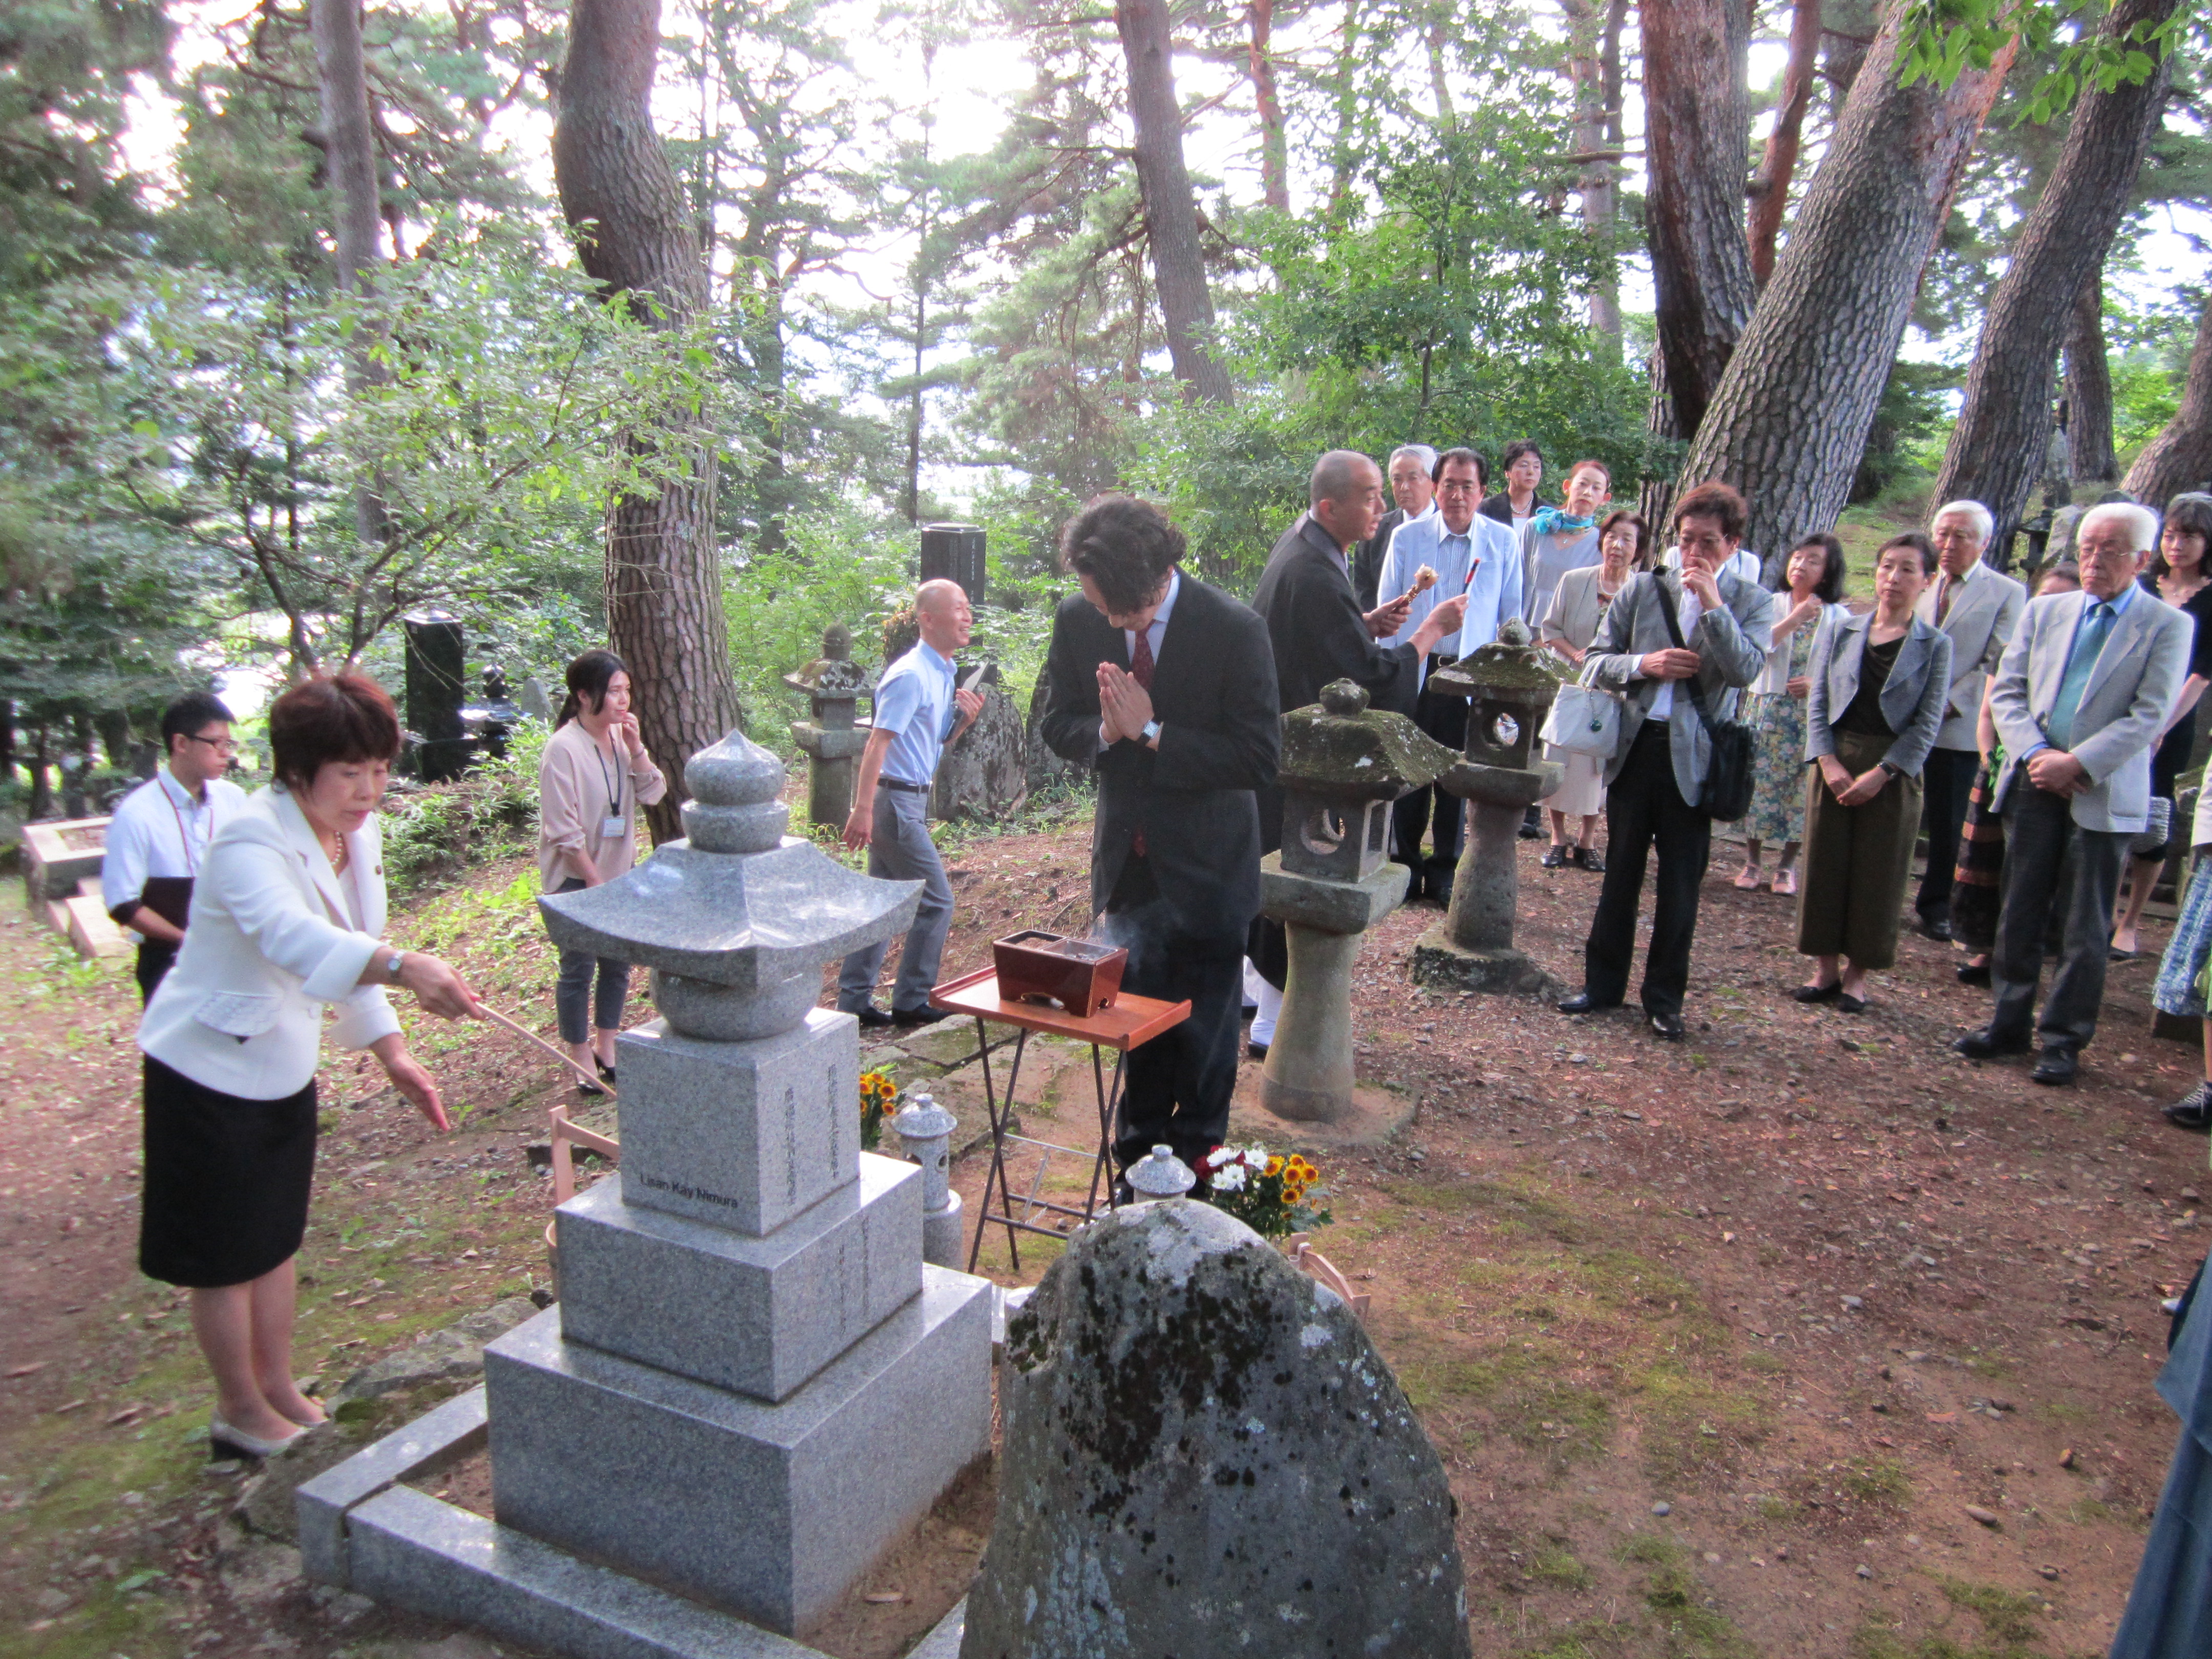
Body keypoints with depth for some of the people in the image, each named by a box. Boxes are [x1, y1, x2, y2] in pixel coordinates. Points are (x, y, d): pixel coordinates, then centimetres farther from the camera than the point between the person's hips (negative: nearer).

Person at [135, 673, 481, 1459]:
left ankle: (278, 1391, 37)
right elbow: (294, 937, -48)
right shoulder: (250, 840, -27)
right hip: (210, 1068, -8)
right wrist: (406, 968, -64)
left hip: (284, 1067, 8)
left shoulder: (357, 834, -1)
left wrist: (394, 1054, 4)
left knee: (275, 1239, 21)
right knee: (225, 1253, 7)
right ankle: (240, 1413, 26)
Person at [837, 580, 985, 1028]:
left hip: (909, 801, 9)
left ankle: (855, 1000, 19)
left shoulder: (942, 675, 12)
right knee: (936, 902, -3)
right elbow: (878, 742, -23)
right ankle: (911, 1001, 8)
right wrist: (863, 810, -28)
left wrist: (963, 720, 1)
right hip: (895, 800, -9)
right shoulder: (912, 676, -17)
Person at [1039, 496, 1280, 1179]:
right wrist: (1105, 732, -19)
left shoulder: (1234, 630, -19)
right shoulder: (1077, 621, -6)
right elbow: (1058, 725, 4)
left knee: (1203, 1031, 10)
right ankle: (1138, 1158, 34)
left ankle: (1195, 1168, 31)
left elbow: (1259, 759, -20)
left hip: (1207, 867, -3)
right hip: (1124, 861, 3)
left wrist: (1152, 732, -25)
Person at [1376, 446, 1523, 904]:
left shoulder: (1503, 542, 1)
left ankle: (1444, 871, 20)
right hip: (1414, 672, 0)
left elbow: (1511, 615, 7)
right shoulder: (1407, 537, 1)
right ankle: (1405, 865, 20)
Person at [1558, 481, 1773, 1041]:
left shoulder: (1751, 602, 1)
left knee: (1680, 884, 5)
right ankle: (1603, 982, 25)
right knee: (1620, 873, 12)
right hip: (1635, 745, 2)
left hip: (1695, 758, -2)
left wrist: (1713, 605, -17)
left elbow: (1745, 670, -15)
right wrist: (1645, 664, -12)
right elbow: (1597, 660, 6)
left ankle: (1664, 999, 18)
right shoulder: (1643, 588, 6)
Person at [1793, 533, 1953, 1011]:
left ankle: (1857, 973, 16)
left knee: (1877, 876, 4)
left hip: (1894, 772, -2)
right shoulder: (1840, 631, 5)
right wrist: (1829, 761, -9)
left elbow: (1927, 722, -5)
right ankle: (1827, 967, 16)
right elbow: (1817, 702, 3)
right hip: (1834, 763, 2)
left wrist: (1881, 773, -14)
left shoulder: (1935, 645, 0)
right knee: (1824, 866, 4)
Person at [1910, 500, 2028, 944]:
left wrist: (1944, 705, -14)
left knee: (1947, 825, 5)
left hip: (1958, 727, -3)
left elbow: (1998, 664, -6)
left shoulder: (2007, 594, 0)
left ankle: (1935, 906, 17)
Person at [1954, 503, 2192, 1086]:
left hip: (2105, 794, -3)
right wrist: (2035, 754, -9)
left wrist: (2077, 764, -16)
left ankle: (2065, 1040, 13)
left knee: (2087, 928, 4)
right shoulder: (2044, 612, 10)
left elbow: (2149, 715, -9)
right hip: (2035, 783, 3)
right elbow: (2007, 691, 6)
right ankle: (2009, 1023, 20)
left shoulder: (2167, 626, -1)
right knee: (2020, 911, 9)